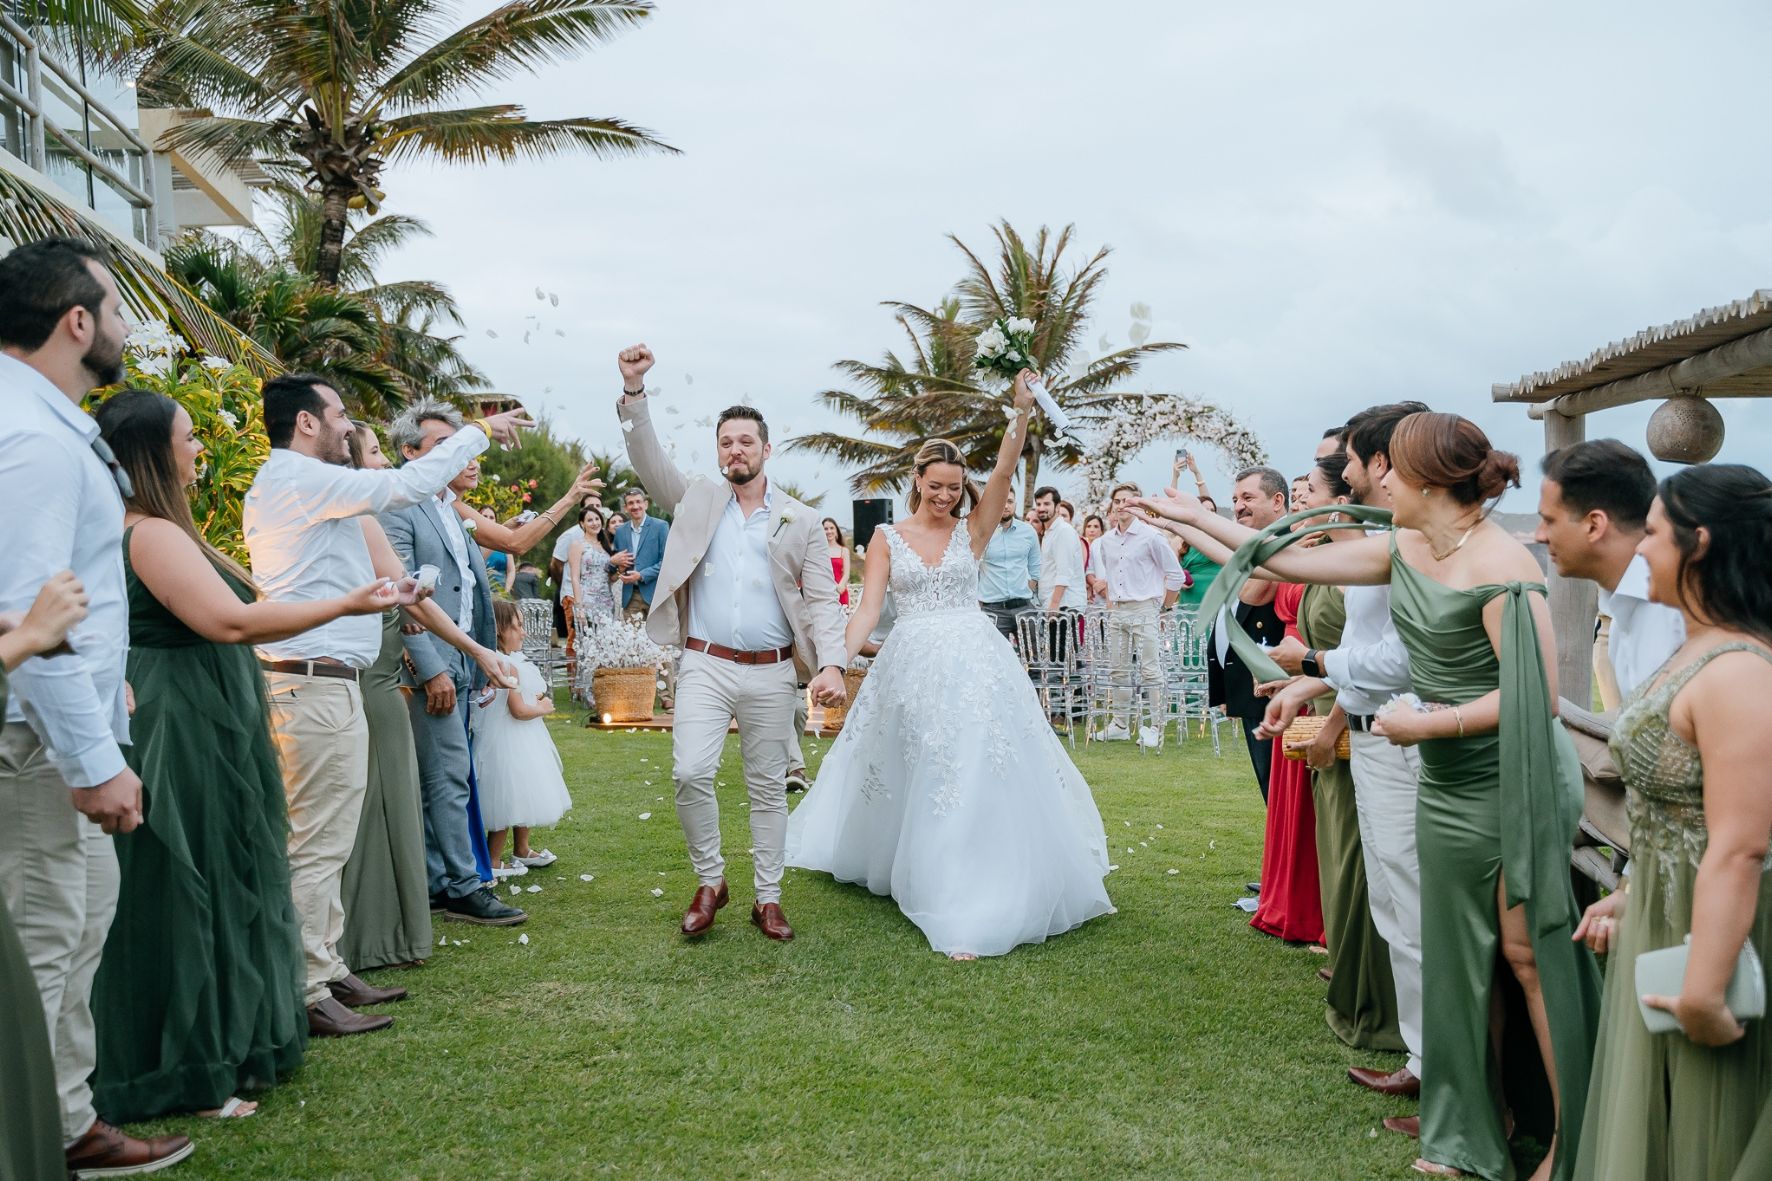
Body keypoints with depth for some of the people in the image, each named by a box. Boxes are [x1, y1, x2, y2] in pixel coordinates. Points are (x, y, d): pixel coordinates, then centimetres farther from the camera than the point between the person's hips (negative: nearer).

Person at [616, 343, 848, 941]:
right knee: (690, 772, -13)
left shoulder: (800, 521, 5)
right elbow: (649, 459, -1)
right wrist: (634, 391, -14)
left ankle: (768, 899, 19)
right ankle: (709, 881, 8)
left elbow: (822, 599, 1)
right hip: (705, 666, 0)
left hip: (772, 673, 0)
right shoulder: (697, 499, 10)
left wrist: (832, 664, -14)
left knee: (769, 787, 8)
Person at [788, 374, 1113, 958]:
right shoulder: (888, 538, 5)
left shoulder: (971, 531, 5)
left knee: (982, 775, -3)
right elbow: (867, 609, -2)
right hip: (912, 667, 0)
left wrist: (1022, 412, -20)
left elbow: (1004, 473, -8)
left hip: (975, 663, 0)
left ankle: (978, 901, 9)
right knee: (916, 780, 9)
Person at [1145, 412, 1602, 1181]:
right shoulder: (1405, 550, 5)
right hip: (1449, 787, 8)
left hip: (1518, 787, -8)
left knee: (1532, 953, -1)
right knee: (1459, 957, 13)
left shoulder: (1501, 566, -19)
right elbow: (1296, 562, 14)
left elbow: (1538, 693, -22)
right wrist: (1198, 517, 19)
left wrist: (1430, 724, -17)